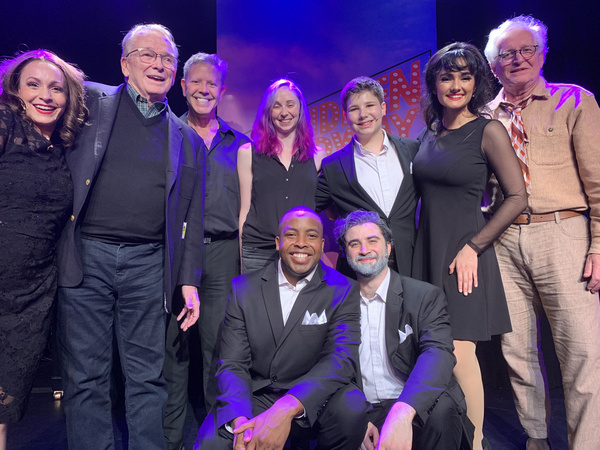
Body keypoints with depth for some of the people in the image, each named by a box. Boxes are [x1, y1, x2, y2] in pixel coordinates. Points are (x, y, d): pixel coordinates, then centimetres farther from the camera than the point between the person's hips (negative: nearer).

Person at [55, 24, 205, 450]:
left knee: (148, 377, 8)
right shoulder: (89, 102, 8)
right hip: (85, 255, -1)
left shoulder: (188, 140, 12)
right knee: (87, 377, 8)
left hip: (148, 265, 1)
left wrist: (189, 279, 5)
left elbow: (192, 219, 10)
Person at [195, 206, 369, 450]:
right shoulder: (243, 288, 0)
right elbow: (232, 364, -4)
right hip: (255, 397, 1)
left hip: (310, 404, 0)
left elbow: (342, 359, -19)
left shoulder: (342, 290, -5)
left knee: (351, 405, -30)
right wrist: (239, 420, -25)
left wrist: (286, 409, -34)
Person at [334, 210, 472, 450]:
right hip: (361, 414, 2)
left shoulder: (425, 296, -3)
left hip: (413, 411, -1)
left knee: (441, 407, -31)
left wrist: (402, 412, -37)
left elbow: (438, 352, -19)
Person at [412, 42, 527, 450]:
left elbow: (518, 197, -8)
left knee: (459, 352, -6)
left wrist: (472, 247, -14)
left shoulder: (488, 131, -6)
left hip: (464, 253, -5)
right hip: (428, 250, 5)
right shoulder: (429, 133, 10)